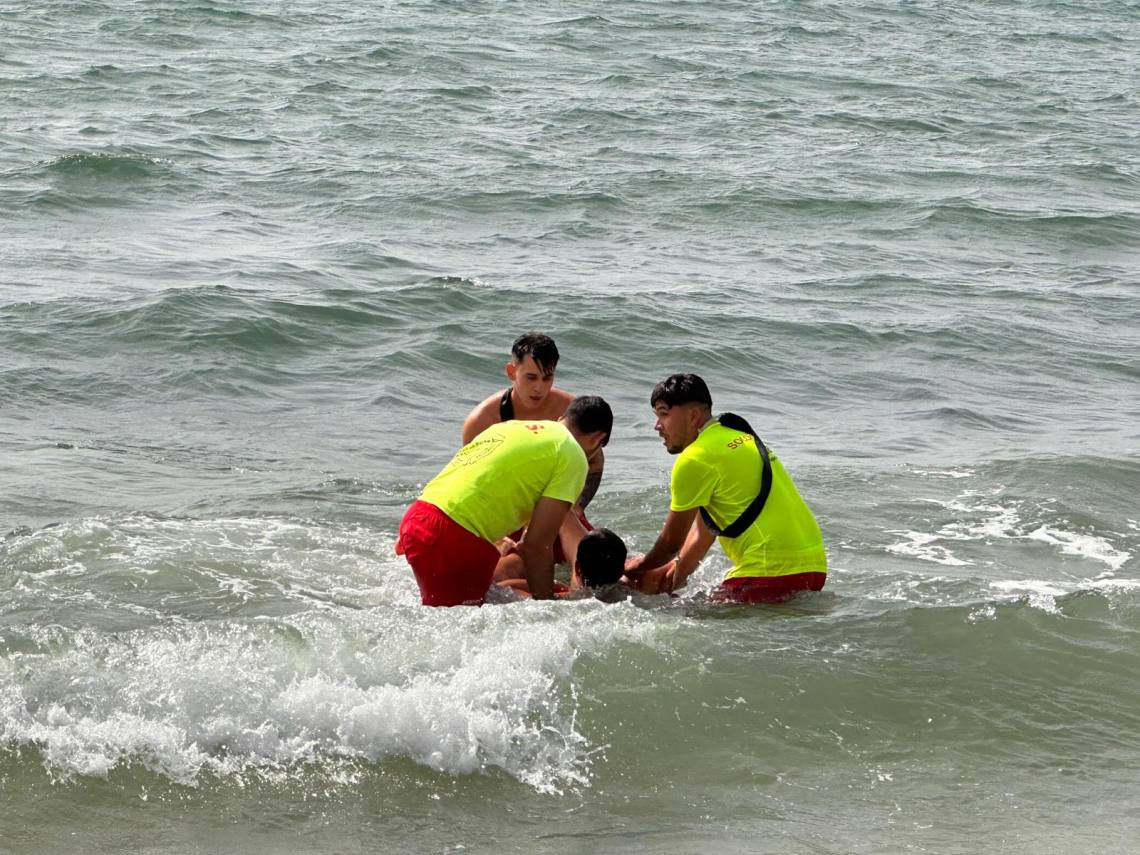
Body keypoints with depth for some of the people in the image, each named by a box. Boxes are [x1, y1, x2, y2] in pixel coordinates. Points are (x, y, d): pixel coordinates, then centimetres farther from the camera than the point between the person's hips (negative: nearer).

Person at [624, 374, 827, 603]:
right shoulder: (738, 438, 20)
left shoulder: (696, 459, -9)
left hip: (774, 571, -9)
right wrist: (675, 578, 30)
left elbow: (672, 542, 1)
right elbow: (704, 533, 27)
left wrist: (639, 566, 20)